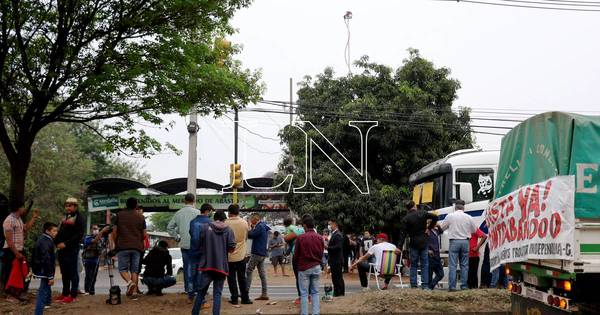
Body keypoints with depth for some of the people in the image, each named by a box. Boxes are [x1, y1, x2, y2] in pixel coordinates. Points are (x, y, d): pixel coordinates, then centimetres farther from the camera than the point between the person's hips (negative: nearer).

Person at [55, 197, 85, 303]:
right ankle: (65, 293, 21)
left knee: (73, 272, -4)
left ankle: (73, 295, -1)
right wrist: (57, 242, 2)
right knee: (64, 273, 13)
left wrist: (66, 243, -18)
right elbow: (60, 232, 20)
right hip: (62, 249, 8)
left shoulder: (79, 217, -6)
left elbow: (79, 235, -14)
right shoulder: (65, 217, 19)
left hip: (72, 249, -8)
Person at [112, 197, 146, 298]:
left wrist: (116, 244, 16)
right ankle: (134, 290, -2)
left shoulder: (119, 215, 5)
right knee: (135, 270, 5)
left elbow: (114, 232, 4)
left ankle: (129, 282, -21)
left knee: (123, 268, 5)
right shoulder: (140, 217, 8)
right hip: (137, 247, 2)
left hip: (123, 246, -1)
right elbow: (144, 234, 7)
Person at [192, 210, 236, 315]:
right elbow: (232, 248, -4)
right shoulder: (228, 230, 1)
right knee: (217, 293, 5)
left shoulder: (204, 227, 0)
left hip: (207, 264, 0)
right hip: (222, 266, 0)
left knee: (201, 292, 10)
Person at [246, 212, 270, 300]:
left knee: (248, 271, -4)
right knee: (262, 273, 7)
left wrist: (250, 227, -5)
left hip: (257, 253, -9)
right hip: (262, 253, 9)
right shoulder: (264, 226, 16)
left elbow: (250, 235, -19)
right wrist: (253, 227, 7)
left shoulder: (259, 226, -14)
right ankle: (264, 294, 6)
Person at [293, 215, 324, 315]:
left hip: (304, 268, -3)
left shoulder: (300, 238, -11)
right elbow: (321, 254, 8)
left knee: (304, 293, 3)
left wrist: (297, 264, 16)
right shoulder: (320, 238, 0)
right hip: (316, 267, 3)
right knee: (315, 292, 10)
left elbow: (296, 255, -3)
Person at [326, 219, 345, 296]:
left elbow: (338, 247, -24)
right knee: (335, 277, 14)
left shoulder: (338, 235, -15)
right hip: (333, 261, 10)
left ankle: (340, 293, 1)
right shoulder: (333, 234, 16)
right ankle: (337, 293, 20)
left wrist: (327, 247, -23)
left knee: (338, 277, -4)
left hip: (337, 260, -10)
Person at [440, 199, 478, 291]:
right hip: (465, 242, 2)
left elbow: (442, 227, 7)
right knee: (464, 265, 9)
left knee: (452, 265, -1)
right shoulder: (468, 217, 2)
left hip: (454, 241, -2)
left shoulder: (450, 216, -3)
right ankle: (464, 285, 9)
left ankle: (452, 286, -5)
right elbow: (474, 230, 13)